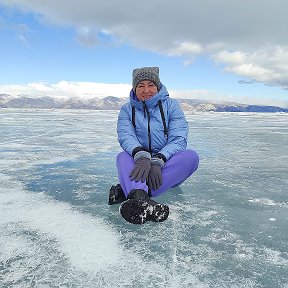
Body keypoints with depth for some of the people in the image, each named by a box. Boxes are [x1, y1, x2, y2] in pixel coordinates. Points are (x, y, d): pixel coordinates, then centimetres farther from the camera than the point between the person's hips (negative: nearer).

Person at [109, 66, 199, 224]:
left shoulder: (171, 105, 4)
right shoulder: (127, 109, 7)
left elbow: (178, 139, -10)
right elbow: (126, 136, -13)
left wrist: (158, 161, -29)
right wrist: (141, 156, -35)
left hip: (168, 166, 0)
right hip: (139, 164, 0)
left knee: (191, 156, -29)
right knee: (123, 156, -29)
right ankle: (140, 198, -60)